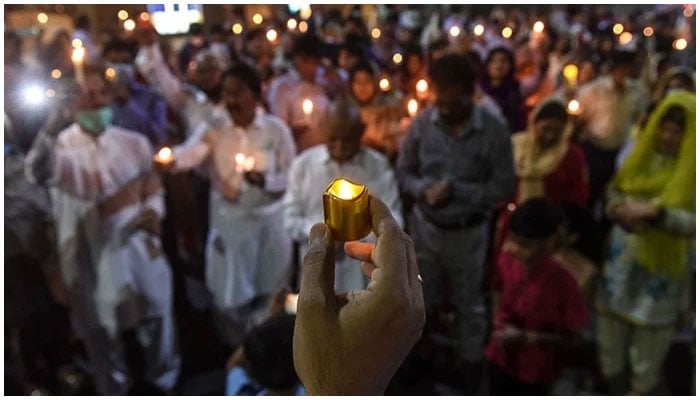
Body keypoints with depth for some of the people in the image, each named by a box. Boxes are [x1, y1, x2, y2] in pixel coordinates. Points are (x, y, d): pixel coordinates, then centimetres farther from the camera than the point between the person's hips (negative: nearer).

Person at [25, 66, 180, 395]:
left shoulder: (134, 142, 1)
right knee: (104, 333, 16)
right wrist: (57, 118, -45)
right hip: (93, 260, -2)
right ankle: (115, 392, 42)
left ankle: (165, 384, 45)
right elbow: (37, 172, -34)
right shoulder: (61, 147, -10)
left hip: (139, 250, 3)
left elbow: (153, 189, 8)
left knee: (156, 317, 18)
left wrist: (153, 212, -15)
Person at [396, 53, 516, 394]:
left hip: (469, 232, -2)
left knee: (469, 303, 19)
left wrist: (456, 190, -25)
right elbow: (403, 171, -3)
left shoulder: (495, 132, -17)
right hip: (425, 227, 2)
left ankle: (471, 369, 41)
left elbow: (503, 188, -14)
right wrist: (424, 189, -24)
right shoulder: (422, 123, -12)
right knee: (421, 300, 21)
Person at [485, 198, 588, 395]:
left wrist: (526, 338, -25)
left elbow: (570, 338, -17)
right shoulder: (507, 261, -14)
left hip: (535, 370, -4)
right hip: (501, 357, 4)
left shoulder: (563, 282, -27)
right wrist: (498, 320, -6)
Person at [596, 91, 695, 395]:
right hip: (623, 258, 4)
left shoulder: (692, 171, -11)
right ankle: (609, 380, 41)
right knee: (611, 323, 17)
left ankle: (640, 390, 35)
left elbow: (692, 223, -19)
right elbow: (615, 192, 10)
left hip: (662, 266, -3)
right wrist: (621, 212, -11)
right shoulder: (639, 155, 1)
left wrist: (654, 212, -34)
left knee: (650, 335, 12)